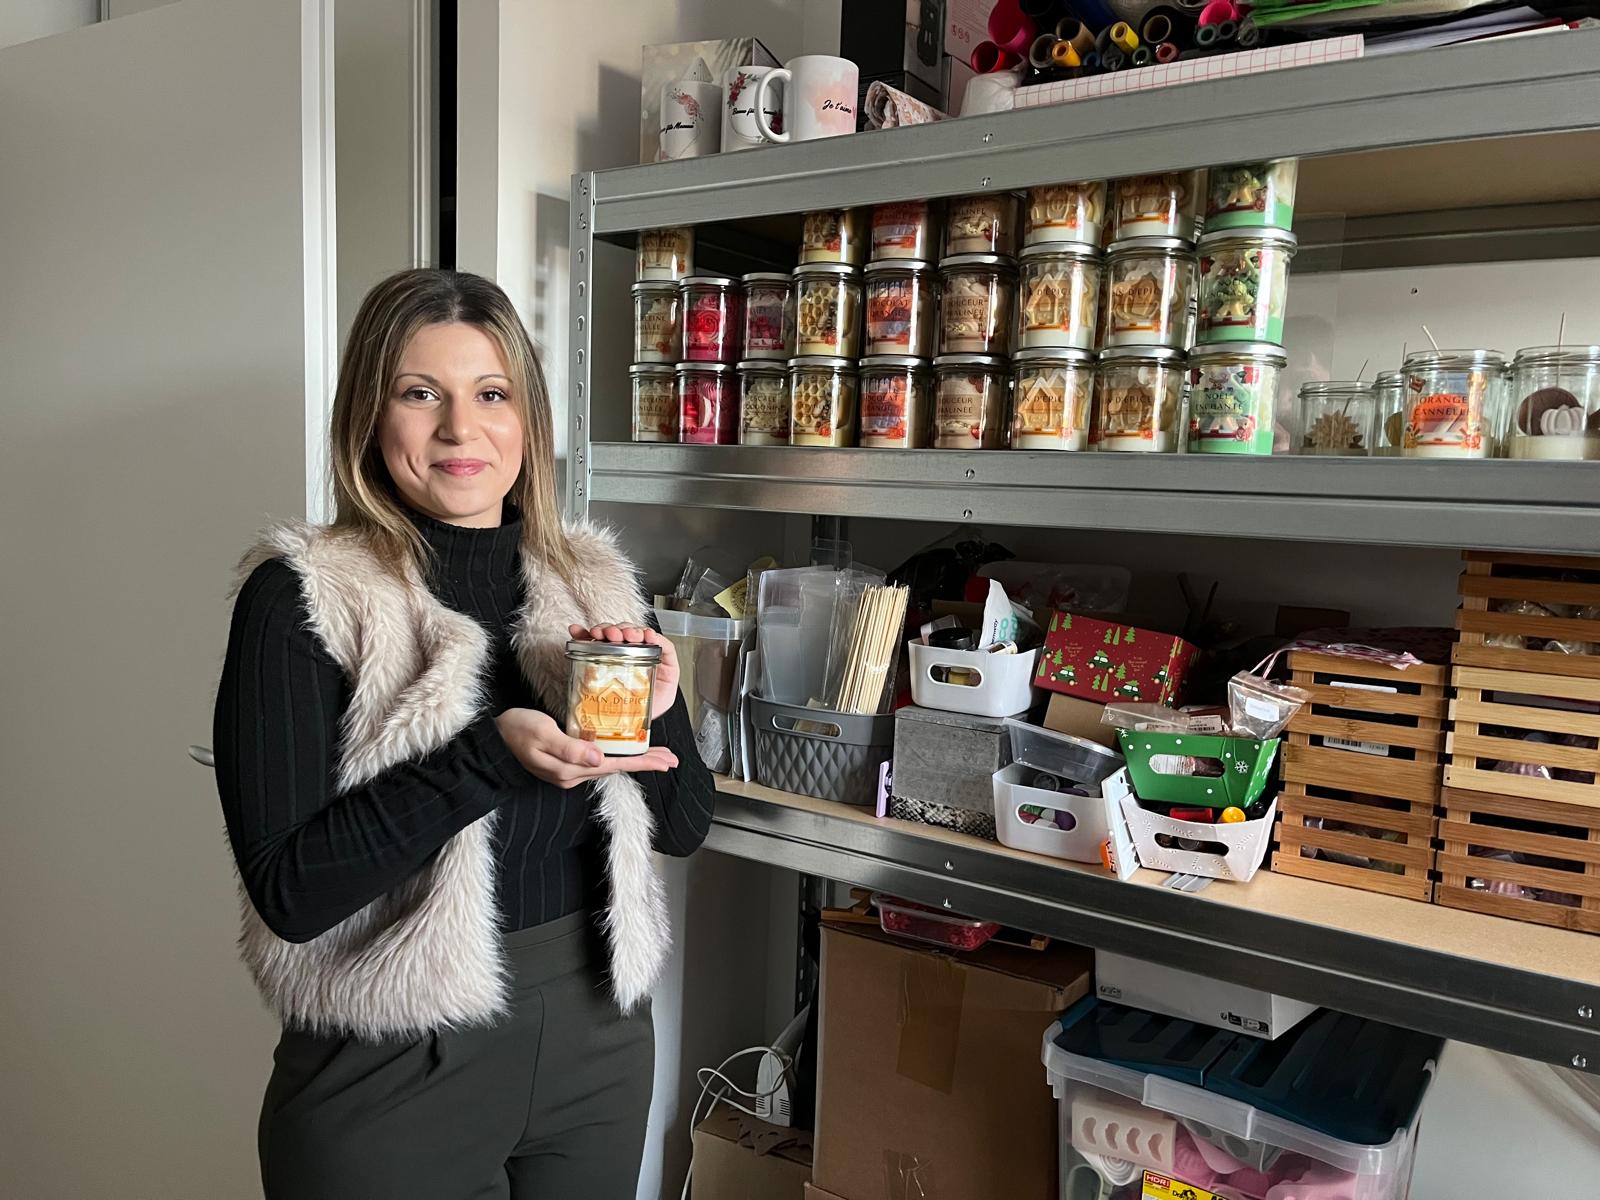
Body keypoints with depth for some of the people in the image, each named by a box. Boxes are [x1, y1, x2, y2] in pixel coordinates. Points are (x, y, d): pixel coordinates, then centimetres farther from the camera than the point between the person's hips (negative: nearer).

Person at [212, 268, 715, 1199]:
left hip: (599, 1040, 4)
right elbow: (288, 892, -17)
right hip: (393, 1073, -4)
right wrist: (491, 757, -27)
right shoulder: (301, 598, -12)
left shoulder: (593, 582, 0)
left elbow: (686, 824, 3)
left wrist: (655, 716, -16)